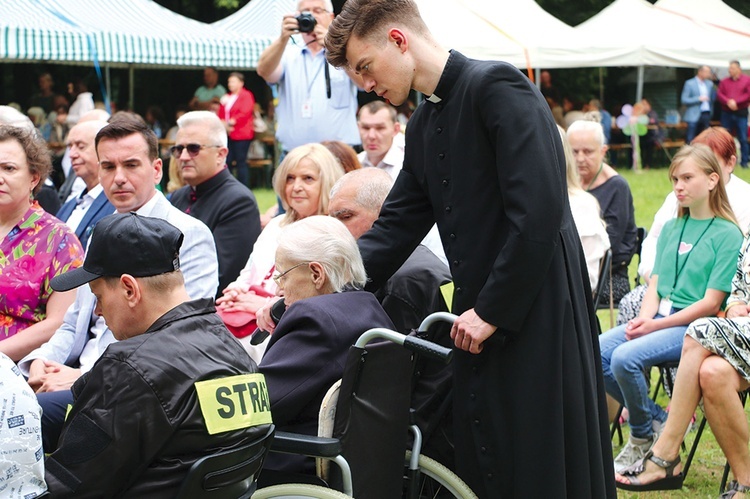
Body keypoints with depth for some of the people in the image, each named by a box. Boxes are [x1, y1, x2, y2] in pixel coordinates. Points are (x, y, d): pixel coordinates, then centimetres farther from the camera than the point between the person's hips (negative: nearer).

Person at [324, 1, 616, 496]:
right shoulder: (423, 126, 15)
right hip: (478, 323, 8)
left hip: (536, 314, -8)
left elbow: (538, 211, -20)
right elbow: (394, 229, 14)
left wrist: (491, 311, -16)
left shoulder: (497, 86, -12)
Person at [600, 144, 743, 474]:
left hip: (694, 326, -7)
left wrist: (657, 325, -15)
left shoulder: (728, 235, -5)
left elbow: (711, 303, -11)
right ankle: (656, 418, -1)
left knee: (626, 357, -29)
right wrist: (644, 318, -8)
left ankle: (643, 435, -4)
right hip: (659, 318, 7)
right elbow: (655, 284, 14)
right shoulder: (670, 228, 17)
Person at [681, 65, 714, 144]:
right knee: (690, 140, -5)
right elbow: (684, 100, -10)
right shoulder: (689, 83, -5)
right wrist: (699, 99, -17)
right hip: (694, 116, -5)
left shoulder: (709, 84, 11)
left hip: (706, 115, 5)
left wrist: (711, 112, 10)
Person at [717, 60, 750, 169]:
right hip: (727, 113, 2)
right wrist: (728, 102, -17)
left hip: (741, 113, -2)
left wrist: (735, 101, -13)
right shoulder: (724, 81, 9)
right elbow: (719, 94, 0)